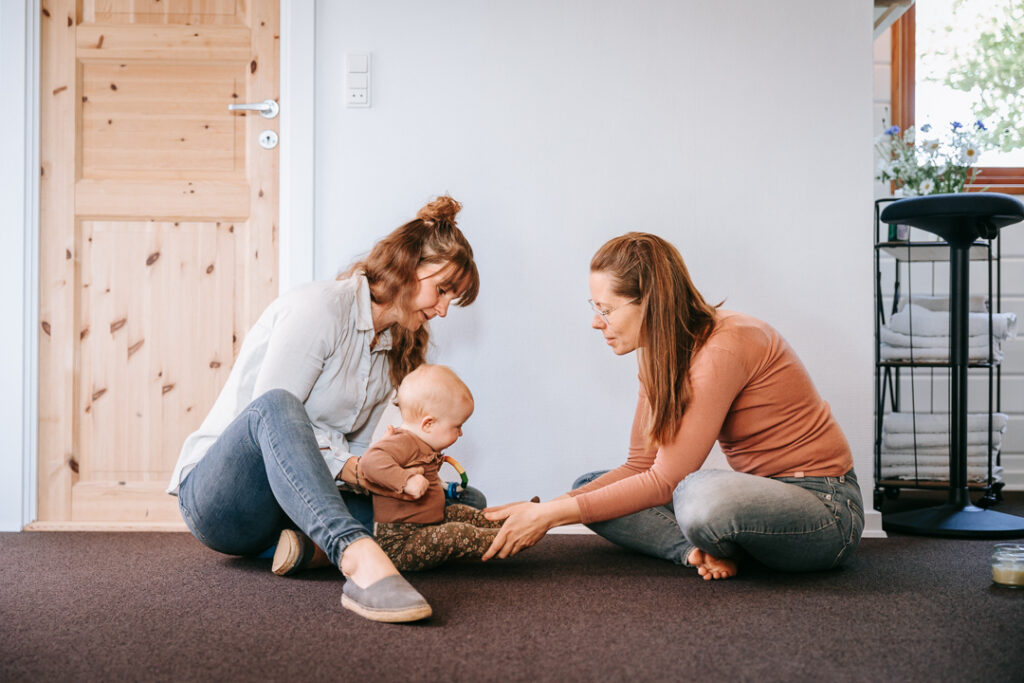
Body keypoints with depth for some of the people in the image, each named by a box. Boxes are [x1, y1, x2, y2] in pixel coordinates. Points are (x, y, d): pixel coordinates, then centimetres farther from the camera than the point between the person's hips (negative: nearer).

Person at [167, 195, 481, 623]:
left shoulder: (391, 352, 14)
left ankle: (311, 541, -23)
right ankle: (358, 557, -60)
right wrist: (347, 466, -27)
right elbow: (268, 411, -21)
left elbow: (352, 451, 12)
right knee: (275, 406, -41)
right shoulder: (318, 308, -12)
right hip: (220, 497, -7)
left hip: (299, 500, 8)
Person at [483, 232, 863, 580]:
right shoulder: (659, 350, 3)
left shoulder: (723, 348, -25)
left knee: (700, 495, -40)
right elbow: (640, 467, 4)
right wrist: (547, 506, -8)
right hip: (757, 494, 8)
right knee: (590, 489, 3)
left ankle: (716, 548, -7)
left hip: (825, 507, -8)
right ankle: (705, 550, -14)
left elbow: (664, 481, -24)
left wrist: (551, 515, -21)